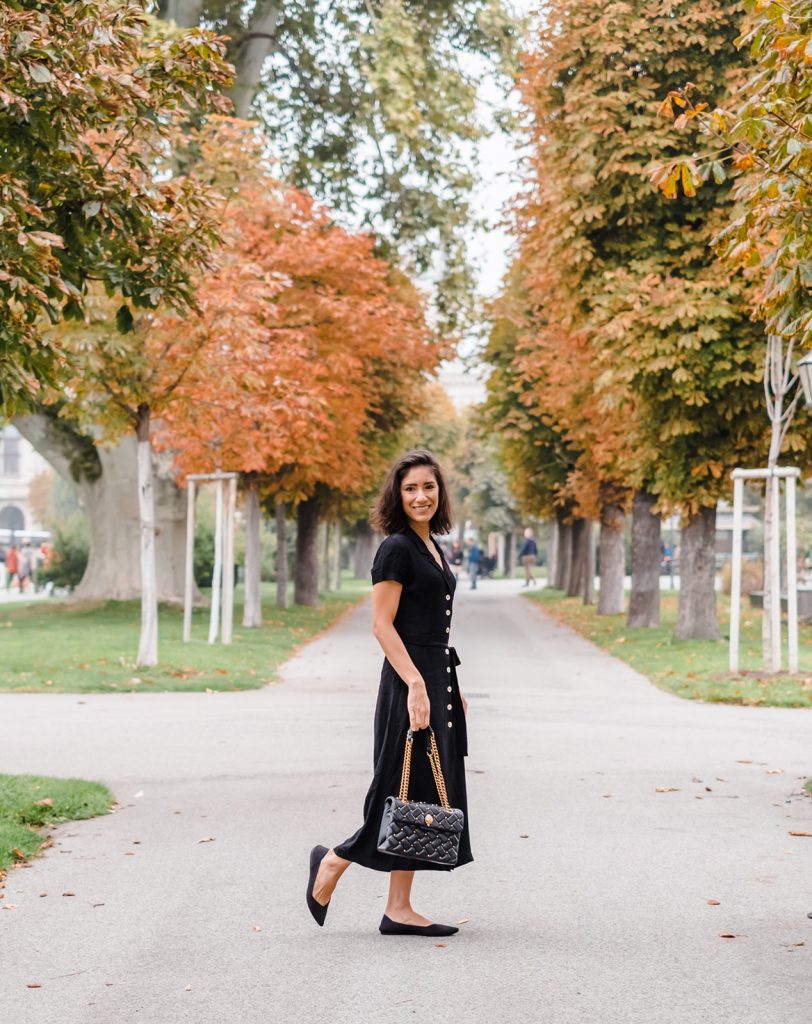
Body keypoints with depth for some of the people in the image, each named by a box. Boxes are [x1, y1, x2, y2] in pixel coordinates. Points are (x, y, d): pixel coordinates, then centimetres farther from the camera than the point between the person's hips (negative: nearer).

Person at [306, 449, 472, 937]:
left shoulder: (432, 547, 15)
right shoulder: (396, 549, -12)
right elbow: (382, 625, -17)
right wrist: (416, 685, -23)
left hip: (437, 677, 9)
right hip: (410, 680, -9)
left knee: (428, 795, 9)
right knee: (408, 791, -4)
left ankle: (400, 909, 13)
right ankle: (332, 862, 16)